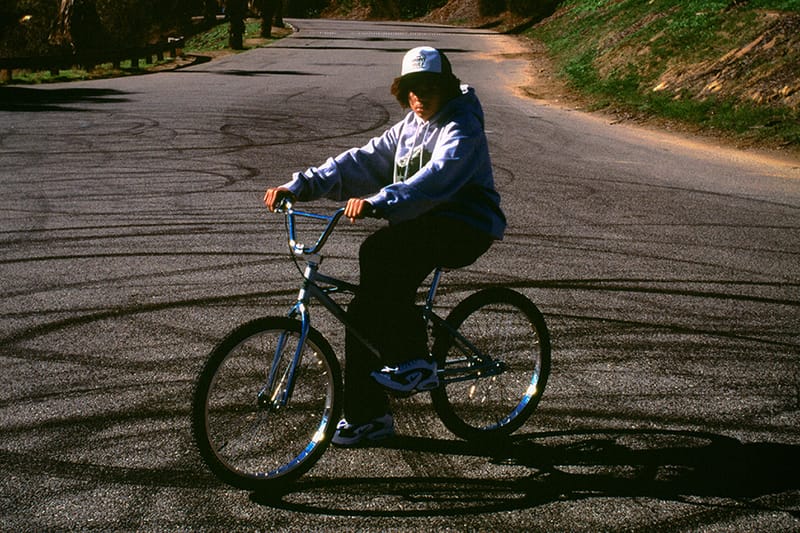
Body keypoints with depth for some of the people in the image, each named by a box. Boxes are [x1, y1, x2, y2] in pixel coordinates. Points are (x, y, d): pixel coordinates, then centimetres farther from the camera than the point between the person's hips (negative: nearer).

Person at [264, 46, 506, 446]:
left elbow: (436, 177, -31)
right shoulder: (407, 129, 14)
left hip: (464, 228, -8)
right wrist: (300, 185, -4)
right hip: (421, 227, 8)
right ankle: (366, 415, 8)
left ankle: (414, 362, -21)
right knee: (365, 311, -4)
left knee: (378, 253, -31)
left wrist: (378, 203, -45)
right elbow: (360, 162, 7)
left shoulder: (461, 129, -12)